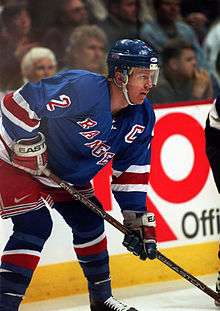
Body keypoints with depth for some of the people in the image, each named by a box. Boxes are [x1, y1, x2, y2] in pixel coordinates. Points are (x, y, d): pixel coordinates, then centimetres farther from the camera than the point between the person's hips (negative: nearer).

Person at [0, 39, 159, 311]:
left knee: (89, 223, 11)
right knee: (35, 226, -20)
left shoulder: (141, 116, -7)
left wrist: (138, 219, -3)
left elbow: (130, 172, 1)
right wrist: (28, 143, -29)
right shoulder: (83, 89, -33)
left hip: (66, 173, 9)